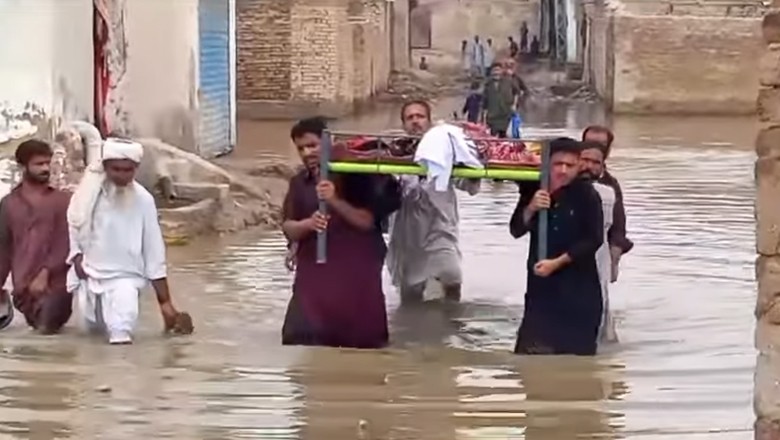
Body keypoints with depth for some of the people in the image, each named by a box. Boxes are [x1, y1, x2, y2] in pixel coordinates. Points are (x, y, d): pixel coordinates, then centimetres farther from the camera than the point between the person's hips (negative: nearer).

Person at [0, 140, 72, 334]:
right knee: (36, 325, 9)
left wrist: (45, 274, -16)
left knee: (47, 327, -10)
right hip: (23, 285, 3)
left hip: (55, 282, -3)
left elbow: (65, 243, -7)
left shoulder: (62, 200, -1)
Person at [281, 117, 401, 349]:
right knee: (301, 338, -7)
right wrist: (308, 224, -20)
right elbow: (288, 228, 3)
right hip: (314, 273, 3)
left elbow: (368, 221, -12)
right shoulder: (299, 182, 7)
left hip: (355, 274, -3)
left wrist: (335, 201, -25)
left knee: (363, 340, 3)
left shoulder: (352, 176, -5)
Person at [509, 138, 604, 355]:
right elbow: (516, 230, 1)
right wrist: (531, 209, -18)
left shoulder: (586, 194, -11)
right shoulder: (534, 189, 1)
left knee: (578, 349, 4)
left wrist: (556, 262, -17)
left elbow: (593, 240, -12)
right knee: (531, 348, 0)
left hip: (579, 284, -3)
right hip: (541, 281, 3)